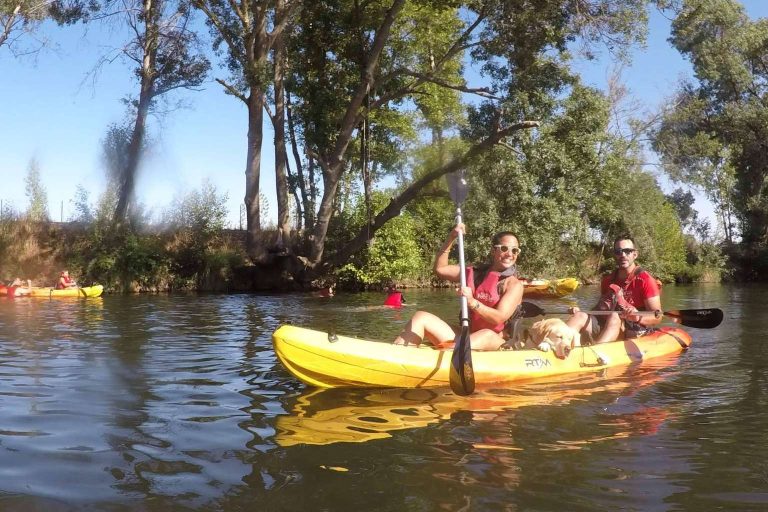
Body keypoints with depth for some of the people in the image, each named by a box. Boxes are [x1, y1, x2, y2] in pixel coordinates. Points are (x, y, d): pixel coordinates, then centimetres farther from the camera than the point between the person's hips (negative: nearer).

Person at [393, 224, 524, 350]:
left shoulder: (514, 284, -1)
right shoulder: (474, 273, 15)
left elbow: (499, 318, -15)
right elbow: (440, 268, 15)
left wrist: (472, 302, -29)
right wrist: (451, 239, 6)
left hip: (494, 343, -5)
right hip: (465, 338, 5)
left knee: (487, 335, -41)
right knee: (421, 317, -11)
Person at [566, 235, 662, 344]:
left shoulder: (645, 280, -5)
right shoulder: (608, 280, 13)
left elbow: (657, 317, -9)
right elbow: (600, 308, 22)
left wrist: (639, 318, -30)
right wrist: (579, 312, 3)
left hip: (633, 333, -5)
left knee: (615, 317, -36)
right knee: (580, 316, -19)